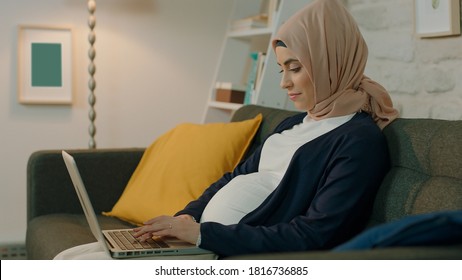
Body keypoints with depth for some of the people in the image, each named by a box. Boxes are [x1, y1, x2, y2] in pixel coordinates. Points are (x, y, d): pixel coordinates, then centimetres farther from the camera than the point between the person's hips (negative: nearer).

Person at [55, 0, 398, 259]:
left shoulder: (360, 141, -11)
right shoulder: (292, 125, 17)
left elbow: (313, 238, -19)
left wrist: (202, 232, -20)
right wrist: (187, 217, 0)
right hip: (201, 246, 9)